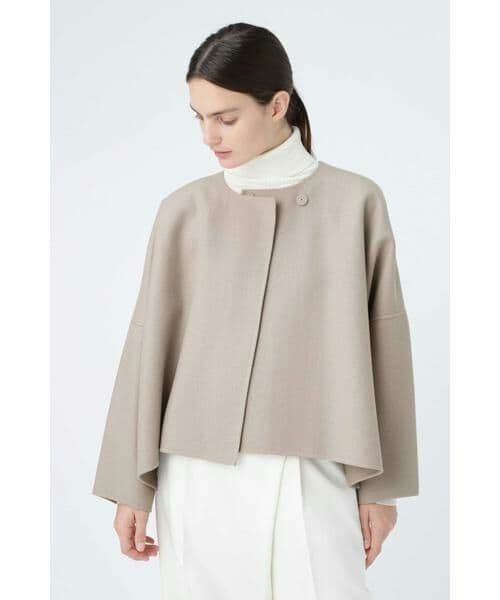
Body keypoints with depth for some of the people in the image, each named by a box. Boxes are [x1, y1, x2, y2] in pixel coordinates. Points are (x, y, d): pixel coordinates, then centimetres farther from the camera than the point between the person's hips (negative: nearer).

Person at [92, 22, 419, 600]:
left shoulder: (356, 201, -1)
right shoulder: (184, 211, 2)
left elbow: (382, 344, 2)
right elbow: (149, 347, 5)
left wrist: (380, 484, 4)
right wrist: (131, 485, 5)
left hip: (309, 477, -1)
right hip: (200, 476, 1)